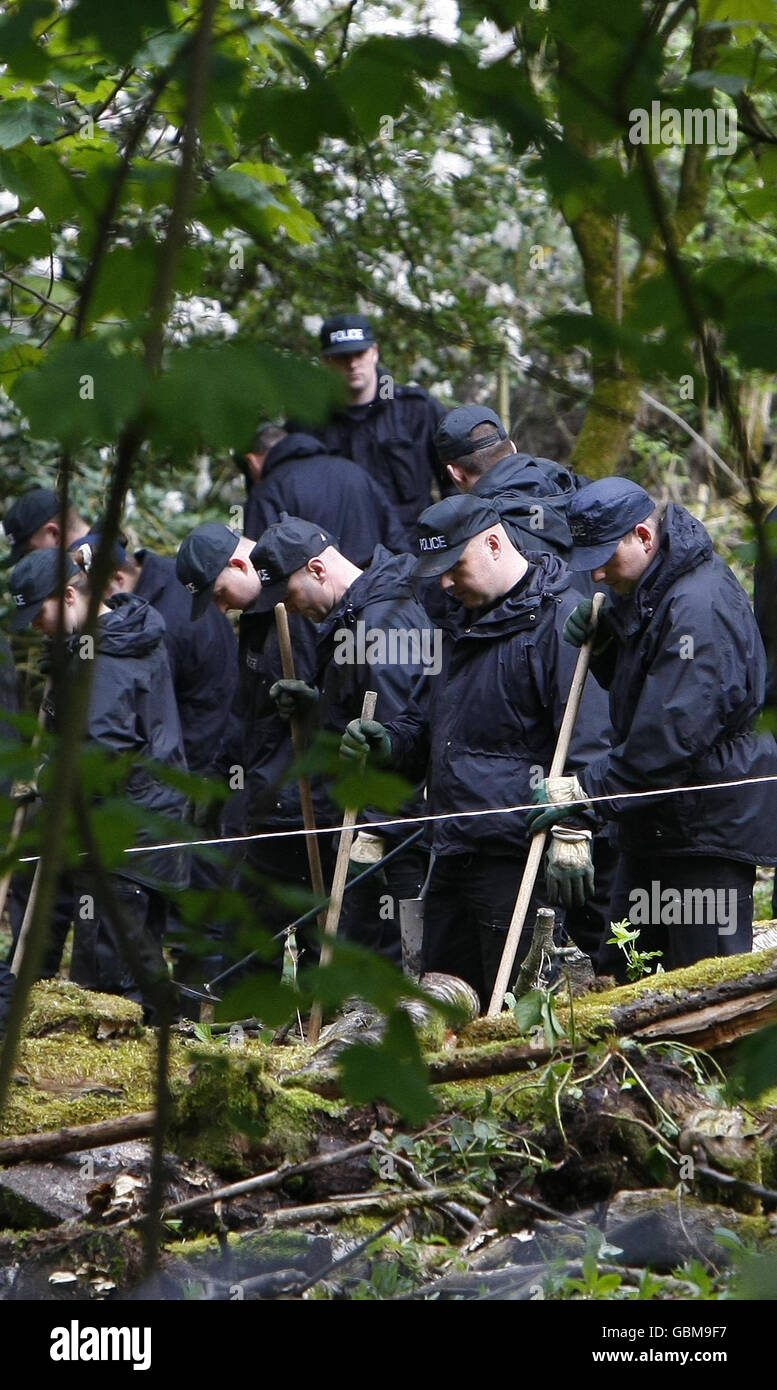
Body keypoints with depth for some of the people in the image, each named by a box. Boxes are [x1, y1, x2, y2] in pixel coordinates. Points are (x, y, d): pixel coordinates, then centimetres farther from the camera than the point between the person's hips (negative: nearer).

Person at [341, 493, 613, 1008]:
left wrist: (572, 830, -21)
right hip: (455, 850, 9)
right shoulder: (465, 621, 19)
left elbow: (586, 738, -16)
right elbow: (436, 721, 30)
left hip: (517, 854, -9)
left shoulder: (560, 618, -11)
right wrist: (391, 742, 10)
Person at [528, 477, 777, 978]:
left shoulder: (701, 607, -22)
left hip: (710, 824, -10)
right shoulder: (646, 590, 11)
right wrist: (602, 642, 2)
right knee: (628, 969, 14)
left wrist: (588, 789, -22)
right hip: (655, 823, 10)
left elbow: (672, 733, -26)